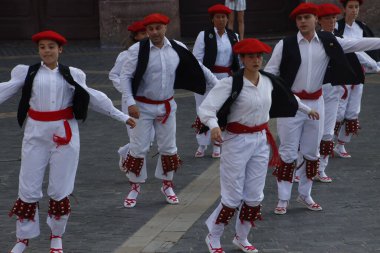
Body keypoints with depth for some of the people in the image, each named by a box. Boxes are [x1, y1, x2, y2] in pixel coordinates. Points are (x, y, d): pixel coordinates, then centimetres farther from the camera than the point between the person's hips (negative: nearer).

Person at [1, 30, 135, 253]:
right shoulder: (28, 73, 4)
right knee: (28, 188, 2)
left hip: (64, 133, 0)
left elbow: (94, 97, 11)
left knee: (60, 189, 5)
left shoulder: (71, 75, 6)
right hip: (36, 134, 0)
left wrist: (121, 116, 13)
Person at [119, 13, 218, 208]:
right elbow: (125, 76, -11)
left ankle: (167, 186, 28)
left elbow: (198, 68, 8)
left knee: (168, 147, 11)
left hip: (166, 106, 3)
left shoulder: (177, 49, -3)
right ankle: (134, 188, 16)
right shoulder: (138, 50, -13)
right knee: (138, 148, 1)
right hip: (143, 106, -3)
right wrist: (130, 103, -20)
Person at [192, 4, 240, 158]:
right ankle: (202, 144, 15)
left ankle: (217, 145, 17)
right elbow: (197, 57, -8)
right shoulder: (204, 35, -5)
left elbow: (237, 59, 15)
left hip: (226, 79, 3)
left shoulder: (233, 36, 8)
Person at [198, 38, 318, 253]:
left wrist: (307, 109, 33)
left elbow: (287, 95, 22)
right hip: (237, 141, -5)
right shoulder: (231, 83, -17)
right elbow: (206, 107, -24)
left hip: (261, 140, 5)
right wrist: (214, 125, -44)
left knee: (255, 196, 9)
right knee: (233, 196, -1)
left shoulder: (269, 81, 1)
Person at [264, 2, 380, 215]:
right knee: (288, 152, 2)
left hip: (315, 103, 3)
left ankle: (305, 195, 29)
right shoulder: (285, 45, -9)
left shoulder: (328, 41, -1)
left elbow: (358, 44, 1)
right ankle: (283, 199, 11)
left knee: (311, 151, 13)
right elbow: (270, 72, -7)